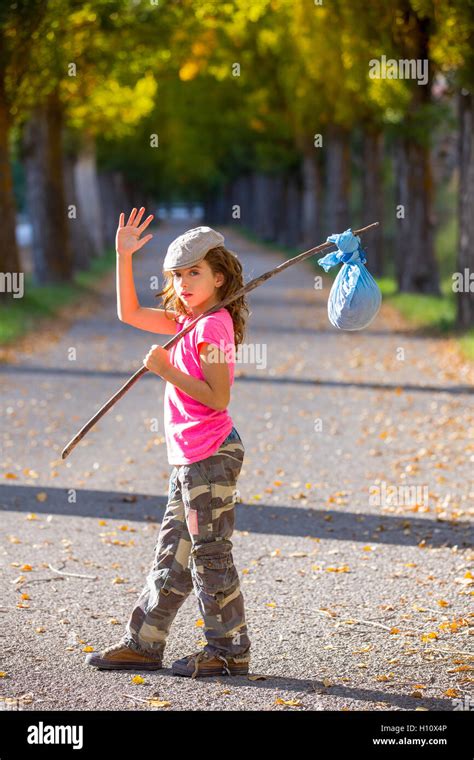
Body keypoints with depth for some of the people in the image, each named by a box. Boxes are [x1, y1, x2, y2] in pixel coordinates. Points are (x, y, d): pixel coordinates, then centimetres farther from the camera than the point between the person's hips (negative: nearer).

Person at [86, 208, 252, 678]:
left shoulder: (213, 325, -14)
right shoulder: (190, 322, 13)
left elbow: (218, 397, -21)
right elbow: (130, 313, 22)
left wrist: (167, 371, -18)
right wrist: (124, 256, 16)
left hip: (211, 456, -9)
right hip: (190, 459, 9)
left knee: (210, 555, -2)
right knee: (171, 554, 13)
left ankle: (229, 650, 6)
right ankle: (143, 644, 19)